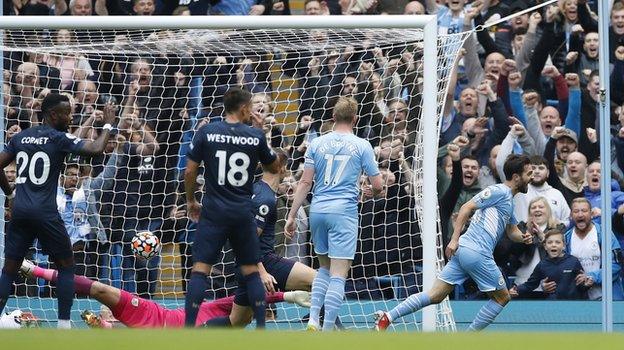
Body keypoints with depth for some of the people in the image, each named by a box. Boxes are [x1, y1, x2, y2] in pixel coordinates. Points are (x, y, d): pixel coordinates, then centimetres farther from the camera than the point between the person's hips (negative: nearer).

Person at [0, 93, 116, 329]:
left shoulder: (20, 138, 12)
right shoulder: (59, 139, -5)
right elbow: (96, 149, -14)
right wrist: (108, 124, 1)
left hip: (20, 212, 5)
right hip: (45, 212, -5)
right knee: (66, 265, 11)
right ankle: (64, 325, 5)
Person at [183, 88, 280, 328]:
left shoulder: (207, 132, -2)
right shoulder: (256, 136, 1)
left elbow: (190, 171, 0)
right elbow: (274, 168, 17)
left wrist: (191, 201, 16)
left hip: (214, 211, -1)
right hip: (243, 213, 1)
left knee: (200, 269, -3)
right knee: (251, 271, 11)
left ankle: (189, 328, -12)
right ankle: (261, 328, 6)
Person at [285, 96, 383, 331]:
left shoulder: (317, 144, 6)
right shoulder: (361, 146, -1)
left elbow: (305, 182, 4)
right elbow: (377, 185, 1)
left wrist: (292, 216, 7)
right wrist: (371, 193, 25)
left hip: (318, 209, 4)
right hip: (344, 211, -4)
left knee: (324, 268, 21)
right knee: (338, 275, -4)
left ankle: (313, 319, 6)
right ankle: (327, 331, -10)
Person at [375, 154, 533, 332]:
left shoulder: (509, 200, 25)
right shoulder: (499, 191, -5)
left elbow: (512, 232, 34)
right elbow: (467, 208, -11)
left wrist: (523, 237, 10)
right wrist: (455, 239, -16)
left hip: (462, 251, 9)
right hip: (477, 253, -9)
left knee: (435, 295, 2)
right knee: (502, 297, 6)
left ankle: (387, 317, -9)